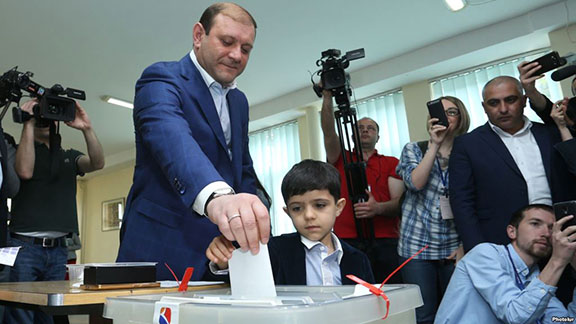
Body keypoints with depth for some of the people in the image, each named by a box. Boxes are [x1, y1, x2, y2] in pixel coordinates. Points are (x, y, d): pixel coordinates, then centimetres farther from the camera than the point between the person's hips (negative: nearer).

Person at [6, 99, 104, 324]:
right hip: (24, 246, -3)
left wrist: (87, 129, -17)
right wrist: (29, 124, -12)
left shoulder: (69, 156, 16)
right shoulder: (19, 149, 8)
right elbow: (25, 171, -15)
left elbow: (97, 163, -4)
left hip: (58, 249, 3)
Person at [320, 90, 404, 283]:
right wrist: (327, 97, -10)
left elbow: (399, 202, 4)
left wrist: (378, 208, -17)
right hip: (347, 241, 0)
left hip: (385, 243, 1)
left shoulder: (392, 163, 16)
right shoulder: (341, 159, 16)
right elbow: (328, 132, 0)